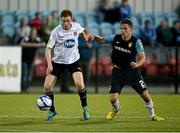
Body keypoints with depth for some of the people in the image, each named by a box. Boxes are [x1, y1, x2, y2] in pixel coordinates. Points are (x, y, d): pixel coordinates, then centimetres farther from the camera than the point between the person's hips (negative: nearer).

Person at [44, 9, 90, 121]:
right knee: (47, 87, -8)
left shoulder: (76, 26, -9)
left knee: (80, 84, -20)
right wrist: (49, 64, -25)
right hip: (58, 61, -1)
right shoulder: (56, 32, -18)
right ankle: (52, 111, 15)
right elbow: (49, 48, -15)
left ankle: (85, 108, 2)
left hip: (73, 60, 1)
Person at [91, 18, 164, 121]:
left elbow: (142, 57, -19)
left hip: (132, 71, -1)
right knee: (113, 98, -7)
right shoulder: (115, 38, -5)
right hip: (118, 72, 1)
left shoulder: (136, 41, -12)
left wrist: (137, 64, -40)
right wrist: (95, 37, -13)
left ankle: (152, 115, 21)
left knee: (145, 94, -3)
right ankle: (116, 110, 30)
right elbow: (101, 40, 8)